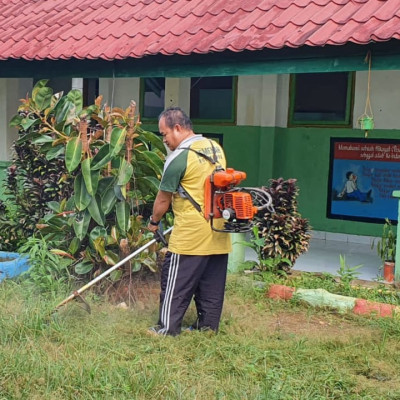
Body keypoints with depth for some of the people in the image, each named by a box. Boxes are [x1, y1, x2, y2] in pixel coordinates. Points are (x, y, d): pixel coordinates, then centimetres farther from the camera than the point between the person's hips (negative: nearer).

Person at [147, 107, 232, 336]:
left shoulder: (179, 157, -14)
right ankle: (209, 326, 22)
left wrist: (154, 222, 11)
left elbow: (163, 199, -6)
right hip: (219, 233, 7)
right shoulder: (216, 148, 8)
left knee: (176, 284, 5)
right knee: (212, 286, 14)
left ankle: (168, 328, 12)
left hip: (190, 235, -7)